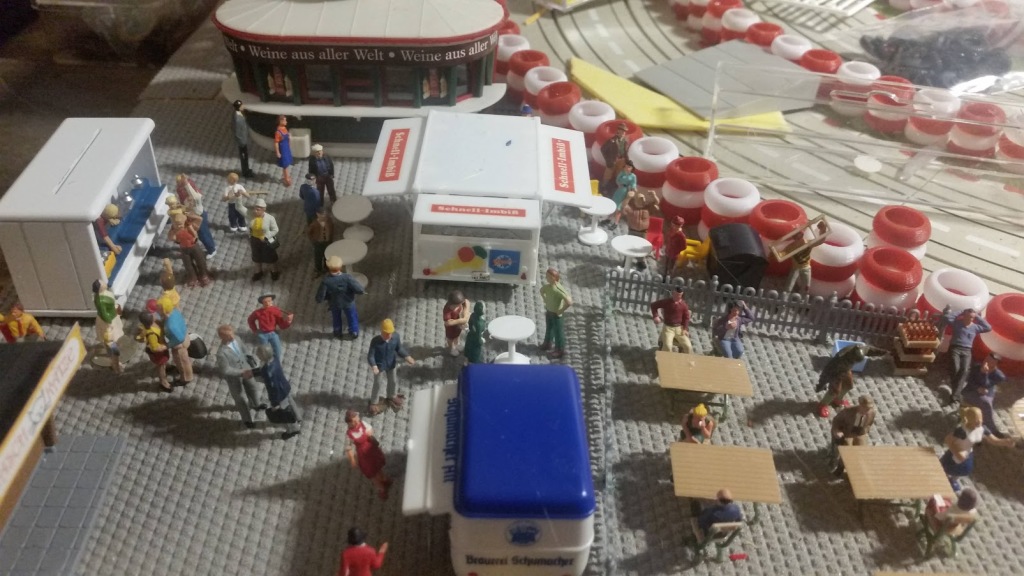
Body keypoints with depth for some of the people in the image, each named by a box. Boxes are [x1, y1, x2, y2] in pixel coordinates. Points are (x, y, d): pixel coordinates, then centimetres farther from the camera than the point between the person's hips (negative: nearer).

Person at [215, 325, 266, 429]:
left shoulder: (237, 339, -20)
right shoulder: (221, 353, -38)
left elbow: (245, 352, -3)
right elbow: (226, 370, -28)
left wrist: (254, 364, -8)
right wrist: (242, 373, -33)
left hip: (246, 370, 6)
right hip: (234, 377, -6)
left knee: (252, 387, 31)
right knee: (239, 398, 18)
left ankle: (255, 404, 64)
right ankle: (246, 419, 43)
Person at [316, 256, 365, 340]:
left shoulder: (326, 281, -32)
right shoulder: (347, 278, -35)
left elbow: (320, 295, -24)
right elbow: (358, 289, -33)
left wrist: (318, 300, -1)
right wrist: (362, 291, -9)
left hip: (334, 304, 1)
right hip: (348, 302, -1)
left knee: (336, 318, 31)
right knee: (352, 317, 27)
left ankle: (338, 333, 52)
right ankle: (354, 332, 46)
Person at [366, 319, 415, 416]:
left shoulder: (396, 337, -22)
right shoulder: (375, 341, -32)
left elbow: (399, 349, -6)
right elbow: (370, 355, -26)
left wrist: (407, 357, -21)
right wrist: (374, 366, -43)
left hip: (391, 364, 4)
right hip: (379, 366, -4)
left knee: (393, 381, 27)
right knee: (377, 384, 17)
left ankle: (392, 397, 57)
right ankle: (374, 403, 42)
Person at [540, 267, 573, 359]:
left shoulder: (558, 289, -33)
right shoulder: (548, 286, -8)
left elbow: (569, 302, -38)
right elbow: (541, 290, 18)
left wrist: (561, 311, -25)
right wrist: (545, 302, 11)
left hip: (556, 314, -8)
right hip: (548, 311, 8)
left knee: (558, 332, 11)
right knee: (548, 328, 28)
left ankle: (559, 350, 28)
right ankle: (547, 343, 50)